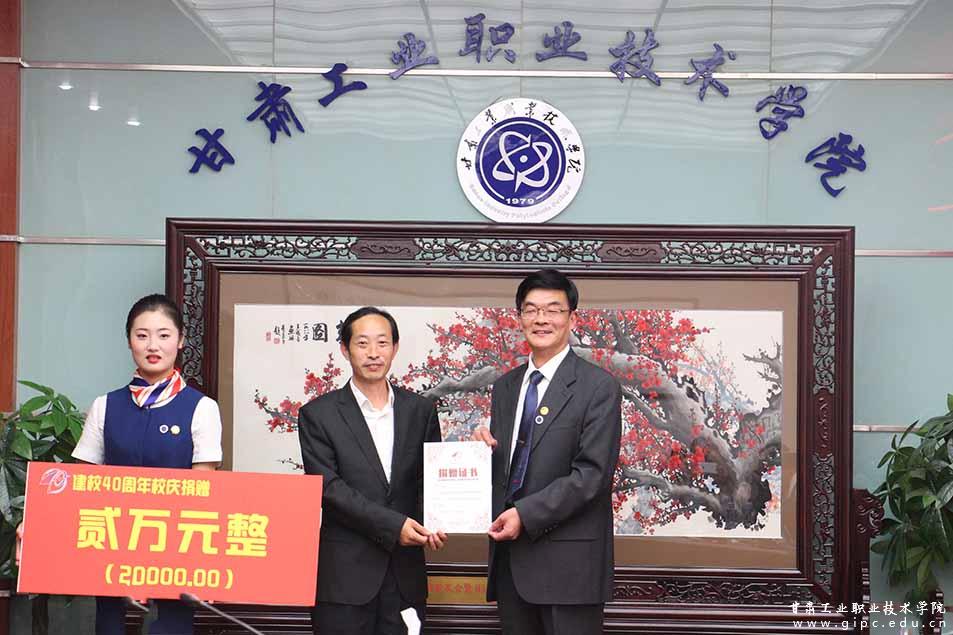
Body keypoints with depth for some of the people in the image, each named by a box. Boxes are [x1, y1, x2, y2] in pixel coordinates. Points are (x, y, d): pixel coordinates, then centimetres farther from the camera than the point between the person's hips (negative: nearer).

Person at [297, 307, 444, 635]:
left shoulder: (420, 410, 9)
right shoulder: (317, 414, -1)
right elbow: (328, 487, -8)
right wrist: (392, 525, -16)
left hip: (406, 572, 3)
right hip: (345, 574, -2)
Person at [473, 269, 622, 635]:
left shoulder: (599, 387, -6)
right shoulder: (505, 387, 14)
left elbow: (592, 474, -13)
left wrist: (525, 514, -17)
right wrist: (482, 449, -3)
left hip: (568, 560, -5)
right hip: (509, 554, 6)